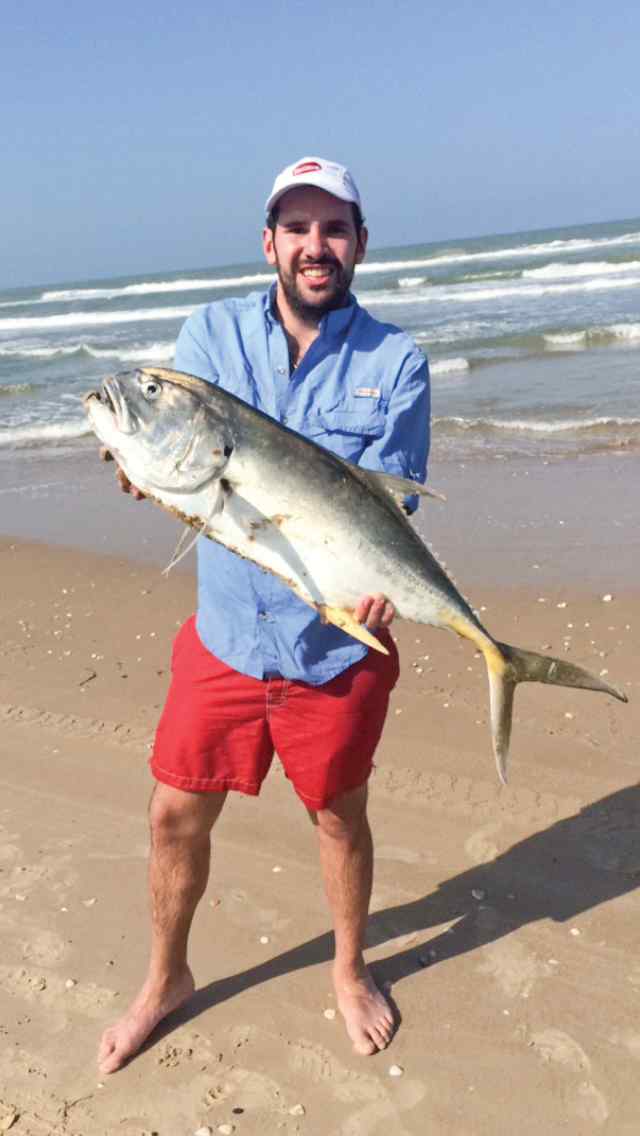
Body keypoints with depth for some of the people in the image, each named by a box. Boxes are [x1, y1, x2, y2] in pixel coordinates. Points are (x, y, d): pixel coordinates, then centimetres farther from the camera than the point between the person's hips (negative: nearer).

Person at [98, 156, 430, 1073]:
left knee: (339, 817, 16)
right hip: (225, 632, 2)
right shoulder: (212, 334, -1)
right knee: (176, 815, 12)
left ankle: (350, 971, 44)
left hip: (339, 645, -1)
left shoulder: (396, 362, -6)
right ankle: (166, 979, 40)